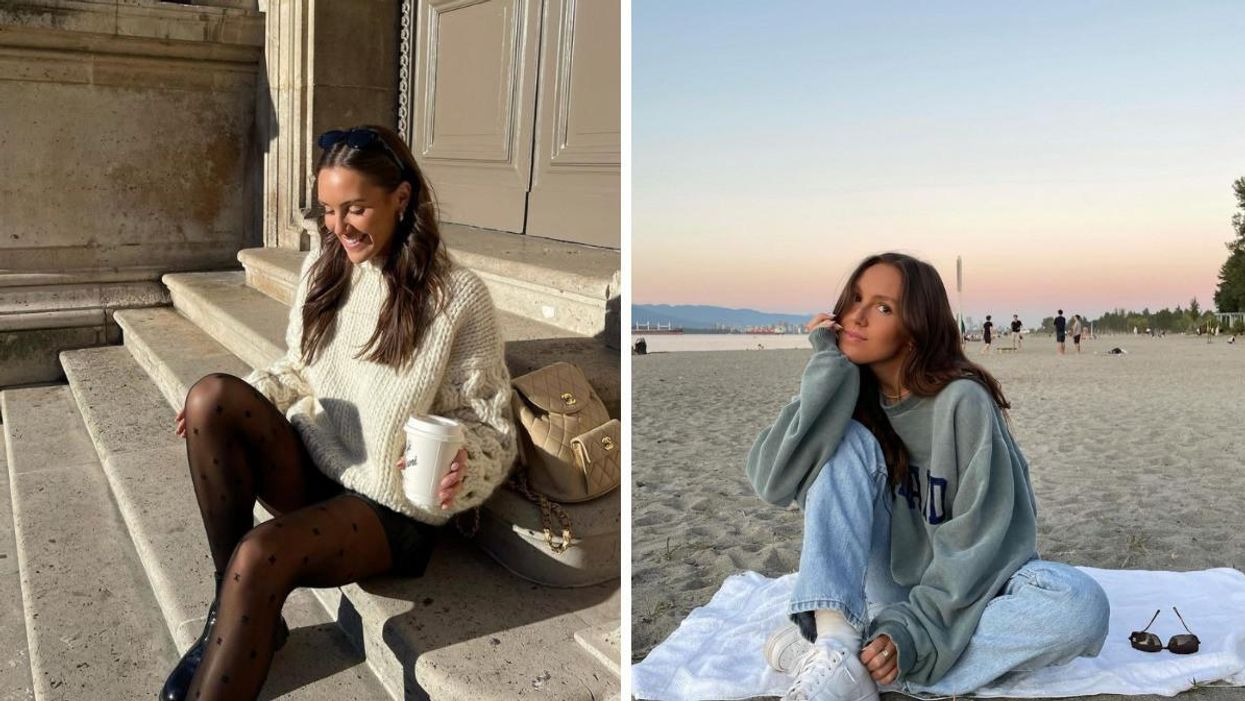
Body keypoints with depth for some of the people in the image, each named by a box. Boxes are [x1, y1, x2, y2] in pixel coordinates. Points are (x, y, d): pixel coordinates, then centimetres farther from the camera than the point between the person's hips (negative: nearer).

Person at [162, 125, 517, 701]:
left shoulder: (457, 296, -13)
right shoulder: (321, 270, 4)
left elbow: (489, 425, -9)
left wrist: (463, 467, -32)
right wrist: (232, 409, -4)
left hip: (395, 508, -6)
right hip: (312, 472, 6)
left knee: (261, 554, -32)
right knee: (211, 396, -21)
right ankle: (233, 608, -11)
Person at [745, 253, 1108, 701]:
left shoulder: (961, 401, -17)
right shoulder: (848, 396, -4)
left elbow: (982, 536, -20)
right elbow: (772, 480, -20)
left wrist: (913, 630, -30)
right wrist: (829, 366, -20)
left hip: (957, 596, -2)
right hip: (881, 587, 2)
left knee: (1081, 606, -33)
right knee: (847, 441, -20)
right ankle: (833, 644, -33)